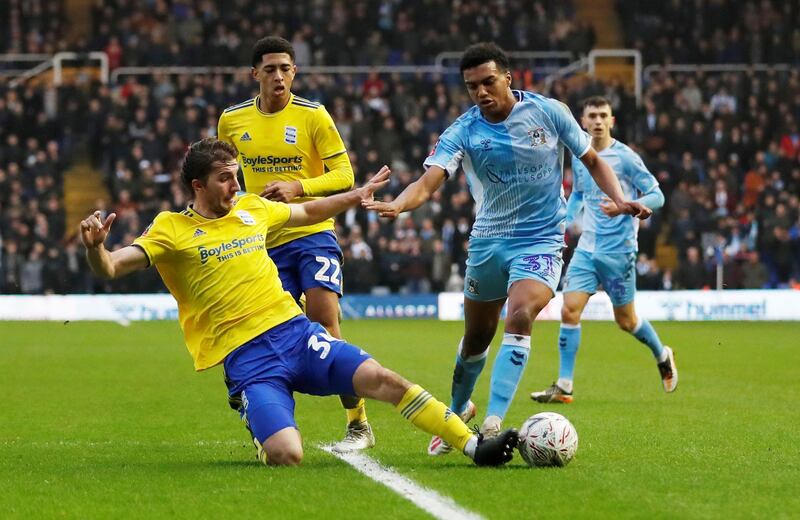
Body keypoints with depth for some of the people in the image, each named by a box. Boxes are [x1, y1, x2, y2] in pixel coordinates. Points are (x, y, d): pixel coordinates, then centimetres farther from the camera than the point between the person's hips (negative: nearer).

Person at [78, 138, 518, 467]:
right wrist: (94, 246, -34)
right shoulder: (171, 230, -2)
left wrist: (358, 195, 37)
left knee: (381, 379, -14)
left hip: (296, 332, 5)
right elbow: (111, 268, -13)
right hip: (244, 357, -5)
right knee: (286, 456, -24)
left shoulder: (251, 208, 14)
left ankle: (473, 445, -9)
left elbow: (309, 212, 33)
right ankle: (262, 439, 13)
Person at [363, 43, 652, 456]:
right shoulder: (463, 131, -9)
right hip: (487, 241, 2)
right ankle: (457, 412, 39)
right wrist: (396, 205, -44)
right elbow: (428, 181, -23)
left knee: (518, 318, -26)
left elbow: (592, 161, 5)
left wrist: (619, 199, -10)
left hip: (541, 239, -2)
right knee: (476, 336, 13)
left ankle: (493, 424, -28)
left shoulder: (549, 112, -8)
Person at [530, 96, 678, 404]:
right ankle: (564, 387, -7)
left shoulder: (625, 157, -9)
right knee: (569, 310, -10)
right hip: (587, 249, 4)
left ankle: (662, 357, 36)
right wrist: (564, 223, 12)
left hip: (619, 250, -4)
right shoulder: (579, 158, 8)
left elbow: (657, 196, -9)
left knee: (625, 320, 6)